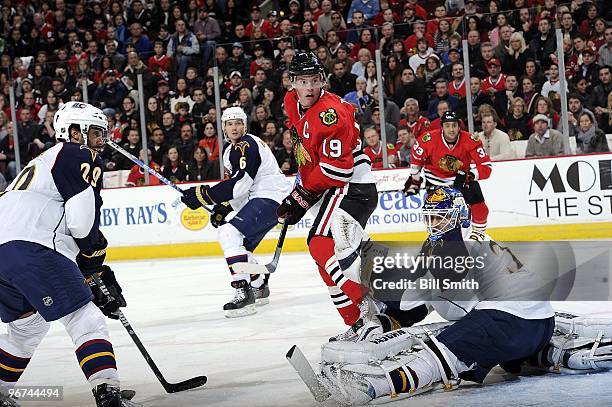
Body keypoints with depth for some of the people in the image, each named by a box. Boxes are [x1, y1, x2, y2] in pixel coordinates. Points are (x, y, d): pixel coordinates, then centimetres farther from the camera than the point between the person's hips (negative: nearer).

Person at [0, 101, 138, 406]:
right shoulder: (80, 156, 4)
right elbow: (82, 221, -9)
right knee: (85, 320, -6)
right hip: (31, 249, -9)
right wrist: (96, 249, 12)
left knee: (29, 324, 28)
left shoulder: (44, 162, 34)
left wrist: (95, 273, 31)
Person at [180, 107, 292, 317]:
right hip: (261, 199, 11)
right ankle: (259, 286, 35)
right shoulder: (231, 151, 19)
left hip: (271, 198, -11)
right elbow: (238, 185, 26)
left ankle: (243, 292, -29)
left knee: (229, 234, -24)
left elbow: (240, 184, -23)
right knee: (238, 244, 19)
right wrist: (223, 208, 12)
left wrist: (204, 194, -19)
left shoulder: (246, 145, -14)